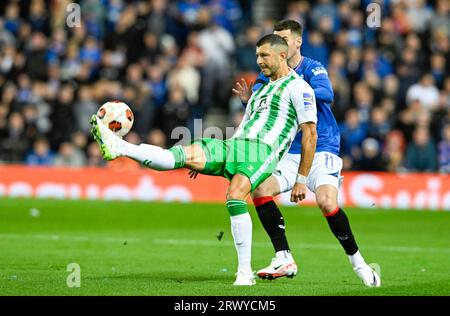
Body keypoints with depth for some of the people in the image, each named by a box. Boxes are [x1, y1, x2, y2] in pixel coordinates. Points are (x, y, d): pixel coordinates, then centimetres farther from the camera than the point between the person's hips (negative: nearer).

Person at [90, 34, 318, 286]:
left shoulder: (298, 87, 4)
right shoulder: (263, 89, 30)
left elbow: (310, 135, -1)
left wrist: (302, 180, -5)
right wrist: (205, 160, 25)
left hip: (262, 149, -7)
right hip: (233, 145, 7)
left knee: (235, 197, -30)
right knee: (182, 155, -13)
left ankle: (245, 272, -26)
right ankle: (119, 148, -31)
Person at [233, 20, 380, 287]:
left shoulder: (313, 69, -7)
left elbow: (326, 93, -27)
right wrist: (249, 100, -21)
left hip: (322, 150, -5)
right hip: (289, 153, 5)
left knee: (327, 202, -25)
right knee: (260, 189, -18)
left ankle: (357, 262, -6)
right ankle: (284, 259, -11)